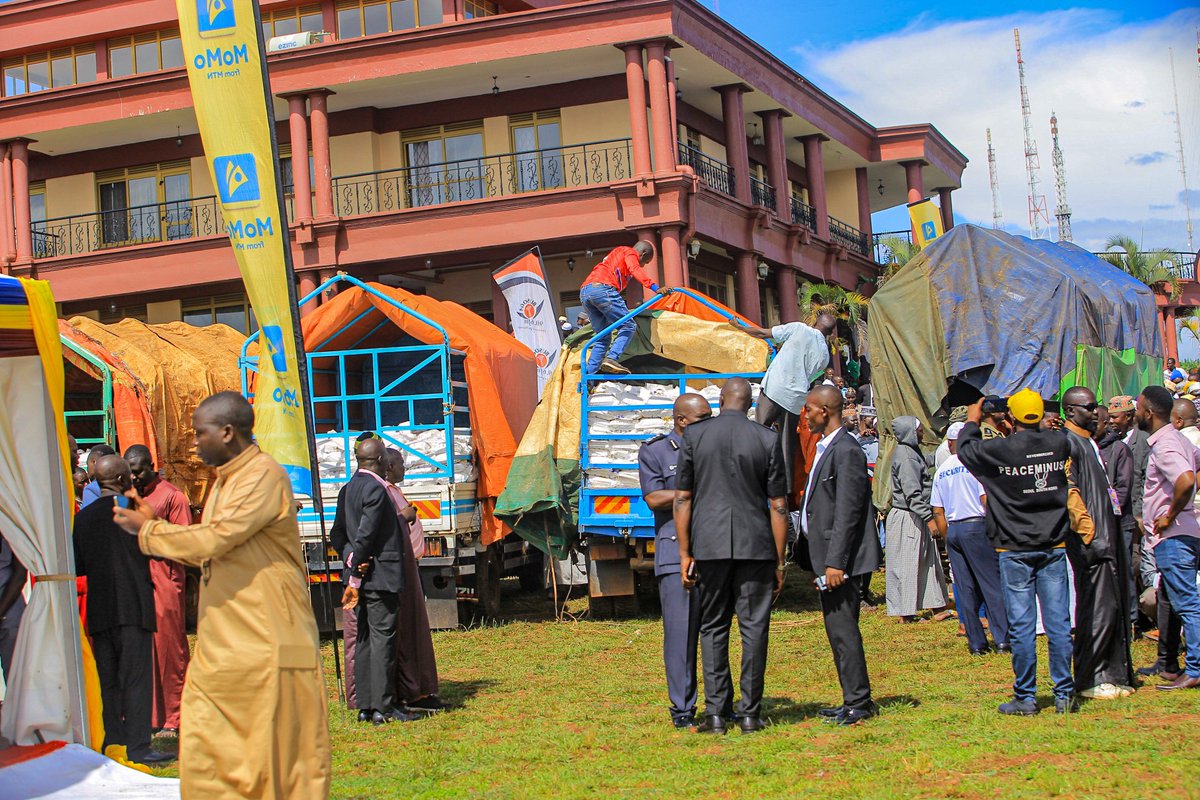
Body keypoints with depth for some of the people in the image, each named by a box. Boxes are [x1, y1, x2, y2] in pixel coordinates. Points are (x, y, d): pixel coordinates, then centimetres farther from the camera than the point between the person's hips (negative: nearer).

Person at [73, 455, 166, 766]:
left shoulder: (83, 518, 6)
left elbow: (78, 565, 8)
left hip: (98, 612, 5)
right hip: (133, 607, -5)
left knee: (109, 682, 10)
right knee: (136, 679, -3)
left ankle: (113, 745, 12)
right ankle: (137, 748, -6)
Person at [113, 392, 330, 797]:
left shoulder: (264, 476, -13)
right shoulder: (224, 482, 18)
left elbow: (215, 539, -20)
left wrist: (147, 530, -7)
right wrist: (150, 524, 12)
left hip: (265, 645, -9)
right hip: (221, 648, 9)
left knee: (279, 758, -2)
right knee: (206, 760, 7)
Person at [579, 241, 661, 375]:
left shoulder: (617, 253, 38)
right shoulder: (630, 253, 11)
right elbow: (635, 270, -11)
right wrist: (654, 287, -24)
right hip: (602, 288, -9)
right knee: (628, 326, -6)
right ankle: (612, 359, -25)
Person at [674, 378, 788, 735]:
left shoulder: (695, 435, 2)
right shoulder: (766, 439, 1)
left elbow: (682, 498, 1)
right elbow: (778, 505, 1)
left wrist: (685, 554, 7)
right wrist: (779, 561, 6)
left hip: (709, 545, 0)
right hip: (755, 546, 0)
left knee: (713, 628, 8)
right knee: (754, 627, 5)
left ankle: (716, 712, 4)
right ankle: (750, 713, 5)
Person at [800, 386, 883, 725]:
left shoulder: (846, 451, -15)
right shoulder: (826, 449, 17)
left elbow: (847, 513, -20)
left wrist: (835, 563, -22)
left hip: (843, 559, -11)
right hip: (829, 558, 11)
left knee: (843, 630, -8)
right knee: (838, 630, 13)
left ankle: (859, 703, -4)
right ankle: (854, 701, 19)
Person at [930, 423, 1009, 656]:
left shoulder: (941, 471, 11)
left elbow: (938, 512, 12)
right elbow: (986, 499, -12)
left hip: (953, 530, 5)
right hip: (976, 526, -5)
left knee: (965, 589, 6)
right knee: (993, 584, -3)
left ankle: (976, 643, 6)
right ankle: (1002, 639, -7)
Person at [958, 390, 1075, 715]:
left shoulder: (1000, 450, -12)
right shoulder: (1058, 442, -2)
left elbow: (965, 448, 7)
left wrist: (972, 422, 24)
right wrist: (1020, 431, 30)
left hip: (1015, 551, -3)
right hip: (1054, 546, 3)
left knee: (1022, 626, 0)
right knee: (1058, 622, 4)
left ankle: (1025, 699, 4)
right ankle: (1064, 694, 7)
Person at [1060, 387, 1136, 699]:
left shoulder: (1090, 442, 19)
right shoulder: (1066, 443, -11)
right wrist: (1088, 537, -22)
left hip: (1109, 537, 10)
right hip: (1091, 541, -10)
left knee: (1116, 607, 10)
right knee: (1098, 609, -8)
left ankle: (1114, 675, 16)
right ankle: (1089, 680, -1)